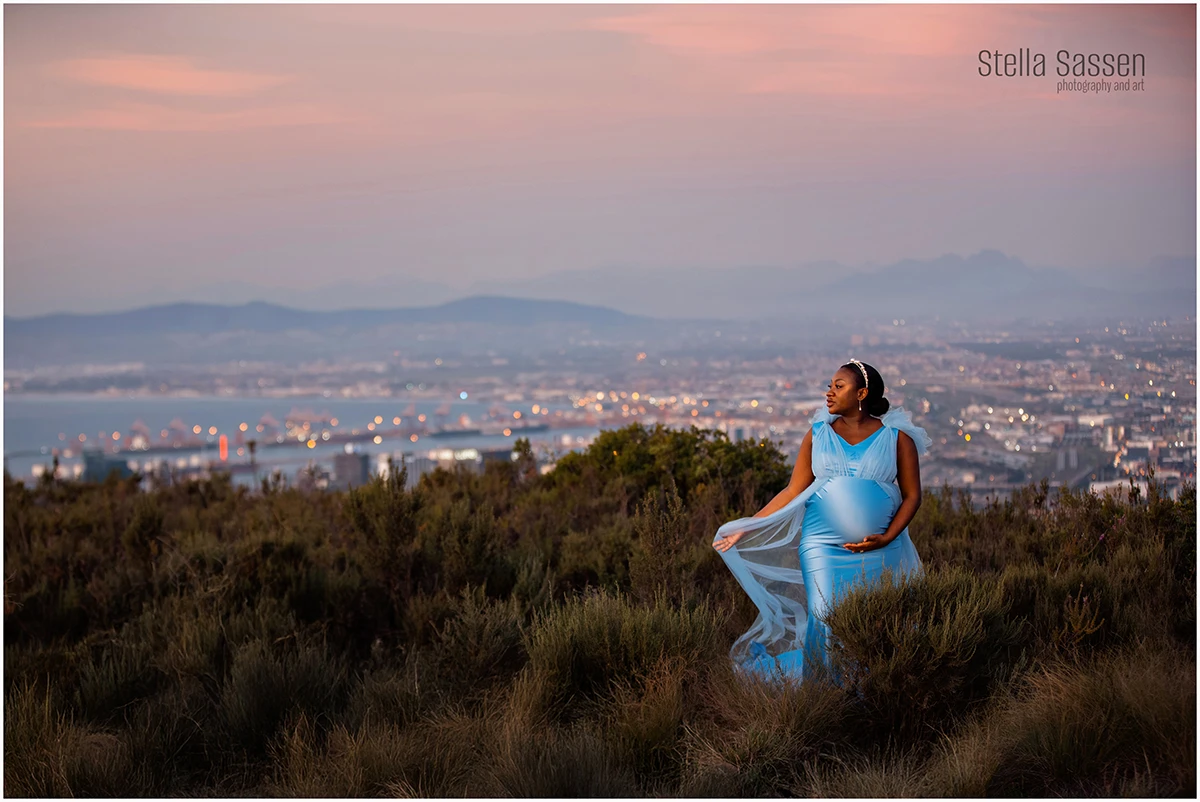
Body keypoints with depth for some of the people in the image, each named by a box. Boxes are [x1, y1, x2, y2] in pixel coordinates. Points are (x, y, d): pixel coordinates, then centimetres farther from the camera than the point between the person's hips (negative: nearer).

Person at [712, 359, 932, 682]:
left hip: (880, 554, -1)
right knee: (824, 619, -7)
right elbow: (793, 492, 7)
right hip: (823, 547, 1)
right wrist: (745, 528, 1)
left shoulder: (896, 437, 2)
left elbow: (912, 495, 2)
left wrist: (886, 538, -11)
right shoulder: (818, 434, 6)